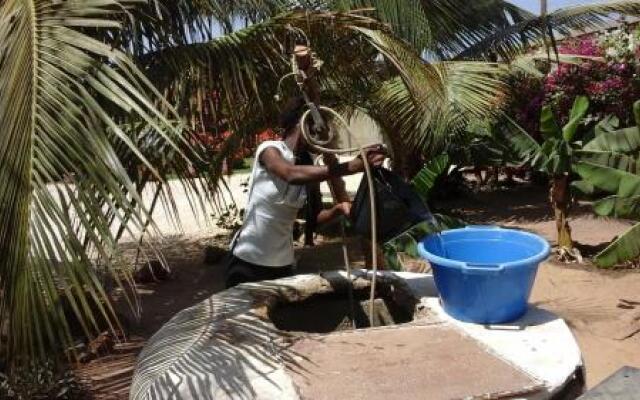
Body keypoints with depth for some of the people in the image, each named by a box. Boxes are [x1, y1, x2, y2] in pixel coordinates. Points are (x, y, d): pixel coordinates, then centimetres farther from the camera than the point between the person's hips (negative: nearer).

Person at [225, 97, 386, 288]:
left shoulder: (307, 164, 2)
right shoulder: (269, 149, -15)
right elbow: (292, 174, -38)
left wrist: (337, 209, -19)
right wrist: (353, 166, -45)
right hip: (248, 259, -5)